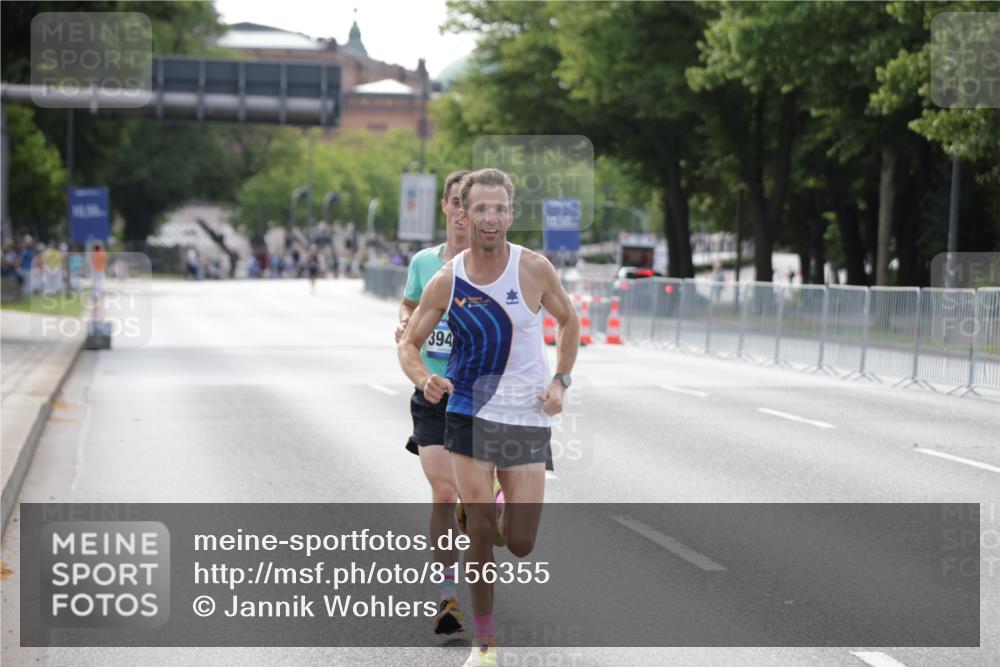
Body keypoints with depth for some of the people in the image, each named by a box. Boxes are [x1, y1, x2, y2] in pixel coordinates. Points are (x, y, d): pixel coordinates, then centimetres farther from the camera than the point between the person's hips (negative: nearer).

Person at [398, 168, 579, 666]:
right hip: (469, 415, 0)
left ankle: (507, 517, 36)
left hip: (528, 418, 0)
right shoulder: (446, 282, -6)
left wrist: (559, 381, -2)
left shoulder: (534, 269, -8)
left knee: (520, 544, -2)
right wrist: (424, 379, -18)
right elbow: (408, 344, 3)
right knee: (478, 532, -4)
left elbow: (568, 321, 9)